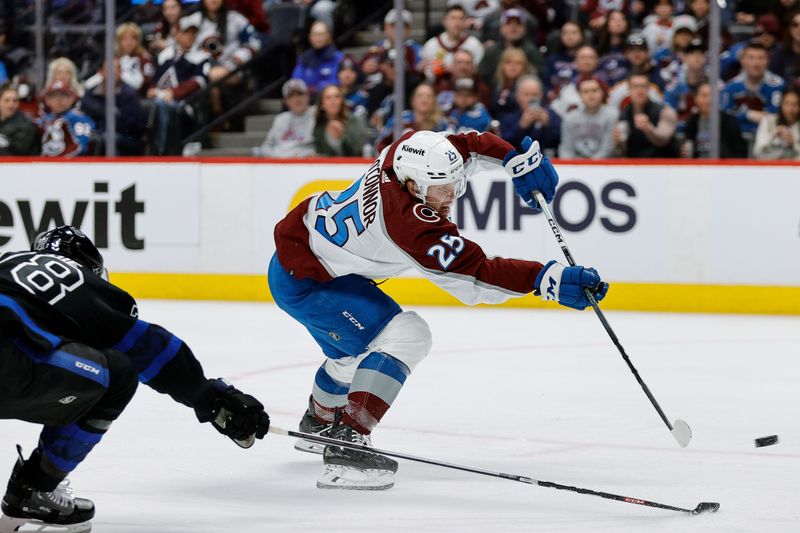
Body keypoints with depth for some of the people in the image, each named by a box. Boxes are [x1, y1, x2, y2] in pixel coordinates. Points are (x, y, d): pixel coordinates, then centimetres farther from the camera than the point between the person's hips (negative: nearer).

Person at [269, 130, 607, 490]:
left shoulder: (407, 152, -13)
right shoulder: (411, 222, -34)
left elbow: (471, 145, 3)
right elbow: (474, 275, -34)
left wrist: (519, 160, -13)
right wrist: (548, 279, -39)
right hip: (303, 281, -10)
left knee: (353, 350, 31)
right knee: (405, 338, -23)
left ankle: (318, 423, 59)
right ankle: (346, 446, -27)